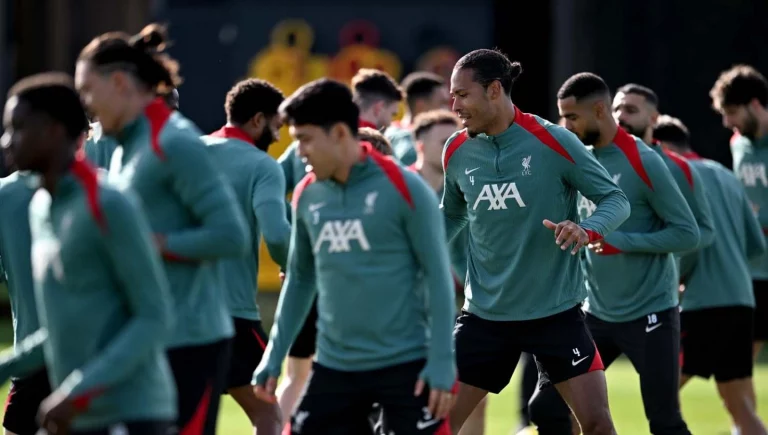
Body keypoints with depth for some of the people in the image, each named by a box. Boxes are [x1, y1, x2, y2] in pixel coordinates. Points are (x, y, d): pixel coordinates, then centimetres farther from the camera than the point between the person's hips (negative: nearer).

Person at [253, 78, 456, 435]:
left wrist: (441, 362, -13)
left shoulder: (403, 188, -10)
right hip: (335, 367, 5)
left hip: (405, 364, -5)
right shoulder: (307, 195, 5)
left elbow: (437, 275, -8)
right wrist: (274, 356, 13)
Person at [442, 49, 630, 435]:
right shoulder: (457, 151, 0)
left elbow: (616, 200, -8)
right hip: (484, 313, 3)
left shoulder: (552, 141, -12)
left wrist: (587, 231, -29)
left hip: (555, 312, -3)